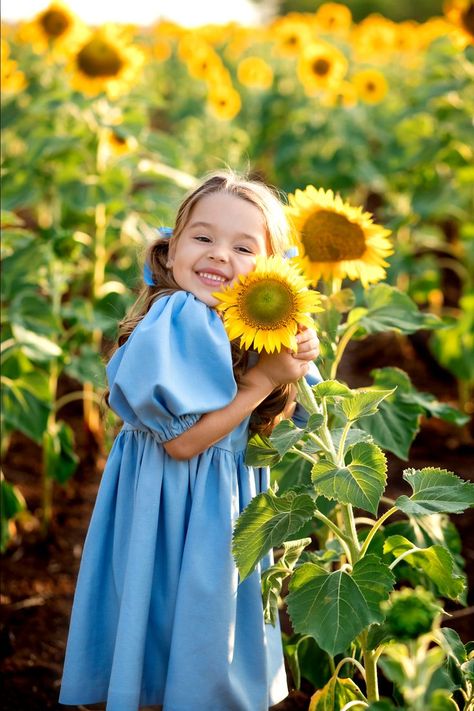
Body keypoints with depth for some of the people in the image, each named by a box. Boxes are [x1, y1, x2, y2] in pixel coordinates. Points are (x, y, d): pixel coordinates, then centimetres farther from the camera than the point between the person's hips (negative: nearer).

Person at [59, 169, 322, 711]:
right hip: (180, 507, -8)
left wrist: (295, 362, -11)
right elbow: (182, 440, -24)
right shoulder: (183, 321, -22)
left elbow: (258, 426, 6)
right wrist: (262, 381, -21)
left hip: (225, 500, 8)